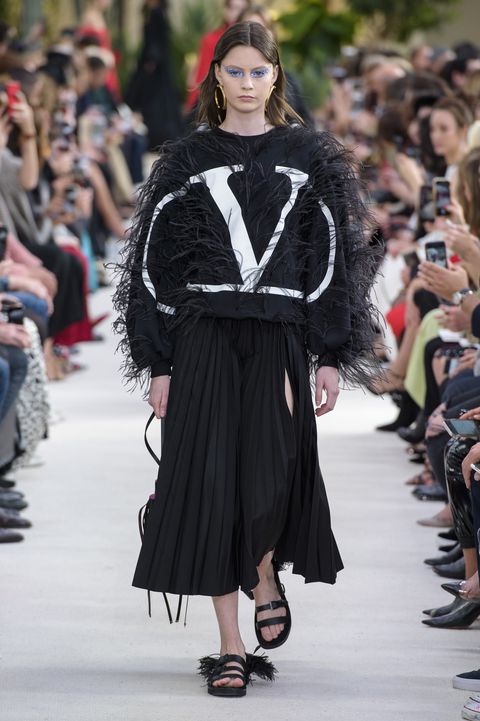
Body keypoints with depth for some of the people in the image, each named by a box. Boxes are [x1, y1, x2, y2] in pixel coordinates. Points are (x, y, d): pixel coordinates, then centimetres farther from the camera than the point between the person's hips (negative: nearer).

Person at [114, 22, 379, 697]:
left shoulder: (310, 155, 8)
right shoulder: (188, 159, 8)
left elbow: (332, 256, 7)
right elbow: (156, 260, 7)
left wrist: (331, 357, 0)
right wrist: (159, 363, 1)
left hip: (280, 337, 0)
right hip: (205, 337, 0)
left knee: (272, 477, -14)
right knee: (211, 480, -4)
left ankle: (265, 574, 21)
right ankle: (231, 647, 4)